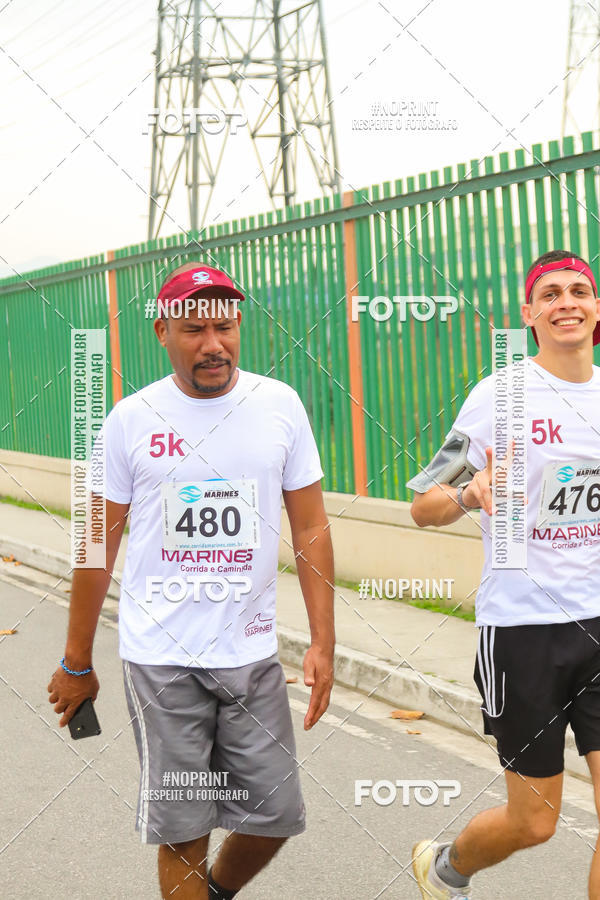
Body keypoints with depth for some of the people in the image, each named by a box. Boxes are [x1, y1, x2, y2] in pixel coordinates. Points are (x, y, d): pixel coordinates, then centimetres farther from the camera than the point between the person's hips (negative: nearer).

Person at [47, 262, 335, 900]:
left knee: (274, 817, 7)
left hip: (251, 651, 2)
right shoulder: (130, 419, -2)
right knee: (182, 833, 0)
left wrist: (323, 641, -1)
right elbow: (98, 546, 4)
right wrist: (76, 663, 6)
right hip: (161, 657, -2)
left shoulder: (280, 405, 1)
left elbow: (310, 528, 5)